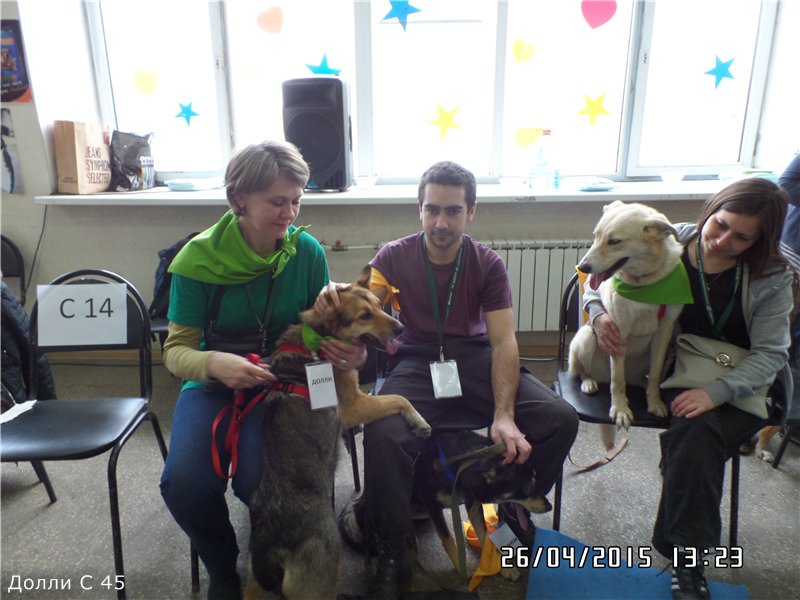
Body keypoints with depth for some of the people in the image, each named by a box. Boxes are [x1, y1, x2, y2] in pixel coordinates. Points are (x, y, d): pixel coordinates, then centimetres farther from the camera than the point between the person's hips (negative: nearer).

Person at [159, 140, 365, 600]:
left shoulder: (307, 251, -8)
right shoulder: (199, 259, -12)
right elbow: (176, 349, -8)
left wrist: (352, 352, -24)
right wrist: (215, 363, -31)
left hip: (284, 381, 0)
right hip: (213, 383, 1)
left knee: (259, 481, -24)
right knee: (185, 483, -22)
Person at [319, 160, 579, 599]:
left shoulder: (487, 264, 1)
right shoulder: (394, 257, -1)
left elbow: (504, 341, -6)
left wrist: (504, 415, -21)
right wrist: (337, 300, -41)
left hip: (476, 358, 2)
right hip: (417, 362, -1)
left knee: (560, 418, -20)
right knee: (383, 435, -33)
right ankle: (390, 555, -6)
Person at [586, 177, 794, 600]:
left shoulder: (772, 279, -5)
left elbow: (769, 354, -11)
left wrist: (716, 392, -28)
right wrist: (597, 313, -20)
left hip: (743, 383, 0)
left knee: (697, 430, -31)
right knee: (694, 435, -31)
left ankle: (684, 557, -17)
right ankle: (688, 559, -15)